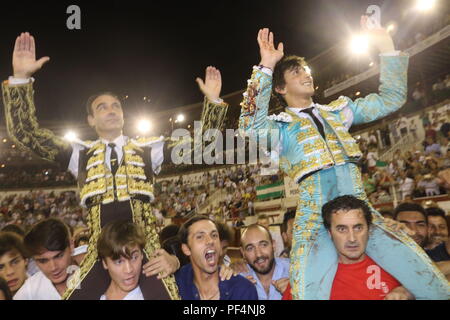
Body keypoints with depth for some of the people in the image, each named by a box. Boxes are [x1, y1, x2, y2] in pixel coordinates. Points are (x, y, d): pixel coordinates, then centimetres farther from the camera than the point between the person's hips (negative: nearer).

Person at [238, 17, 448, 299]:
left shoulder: (338, 110, 21)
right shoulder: (280, 126, 7)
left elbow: (391, 100, 21)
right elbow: (251, 127, -16)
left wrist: (386, 47, 13)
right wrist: (265, 68, -19)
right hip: (316, 219, -4)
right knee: (309, 294, -19)